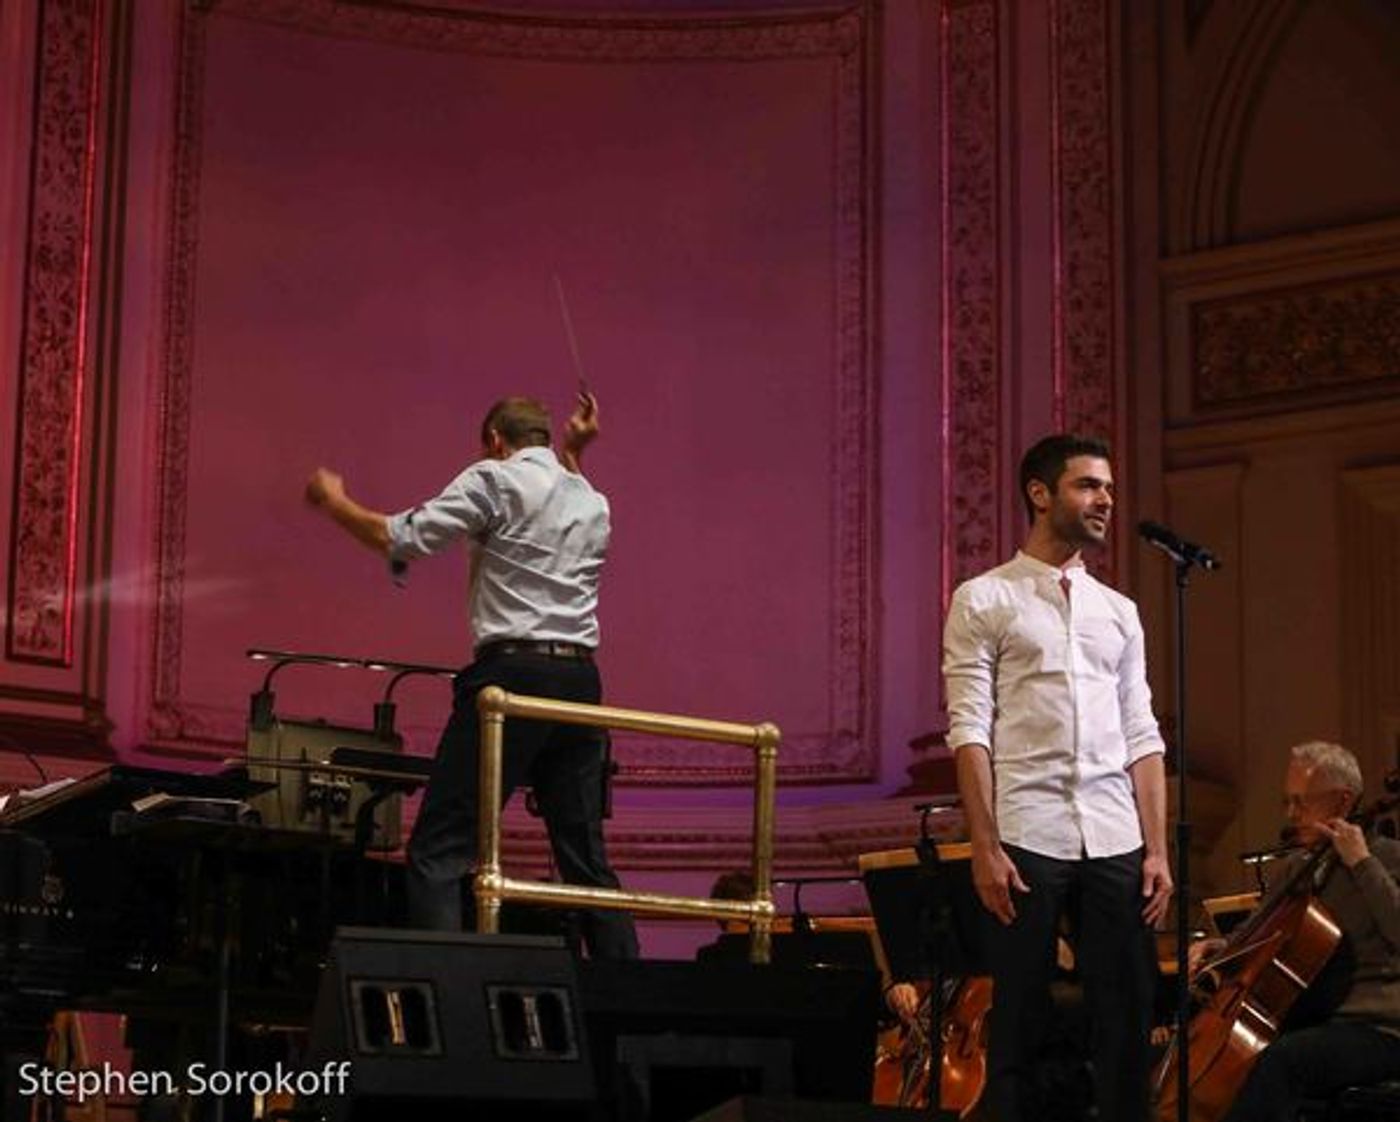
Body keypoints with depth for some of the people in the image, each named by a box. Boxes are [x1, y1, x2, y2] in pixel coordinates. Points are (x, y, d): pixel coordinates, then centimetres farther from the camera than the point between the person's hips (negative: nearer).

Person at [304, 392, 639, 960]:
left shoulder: (495, 480, 1)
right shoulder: (593, 503, 20)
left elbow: (400, 538, -5)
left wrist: (334, 501, 10)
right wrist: (574, 452, 39)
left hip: (511, 673, -6)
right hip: (580, 681, 6)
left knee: (439, 850, -6)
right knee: (586, 857, 12)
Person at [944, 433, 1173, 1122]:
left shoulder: (1118, 612, 17)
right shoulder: (984, 600, 4)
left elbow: (1142, 738, 14)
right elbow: (970, 729, -4)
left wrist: (1157, 851, 4)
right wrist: (985, 847, -12)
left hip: (1115, 841, 4)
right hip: (1027, 839, -4)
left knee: (1127, 1019, 3)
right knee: (1020, 1020, 1)